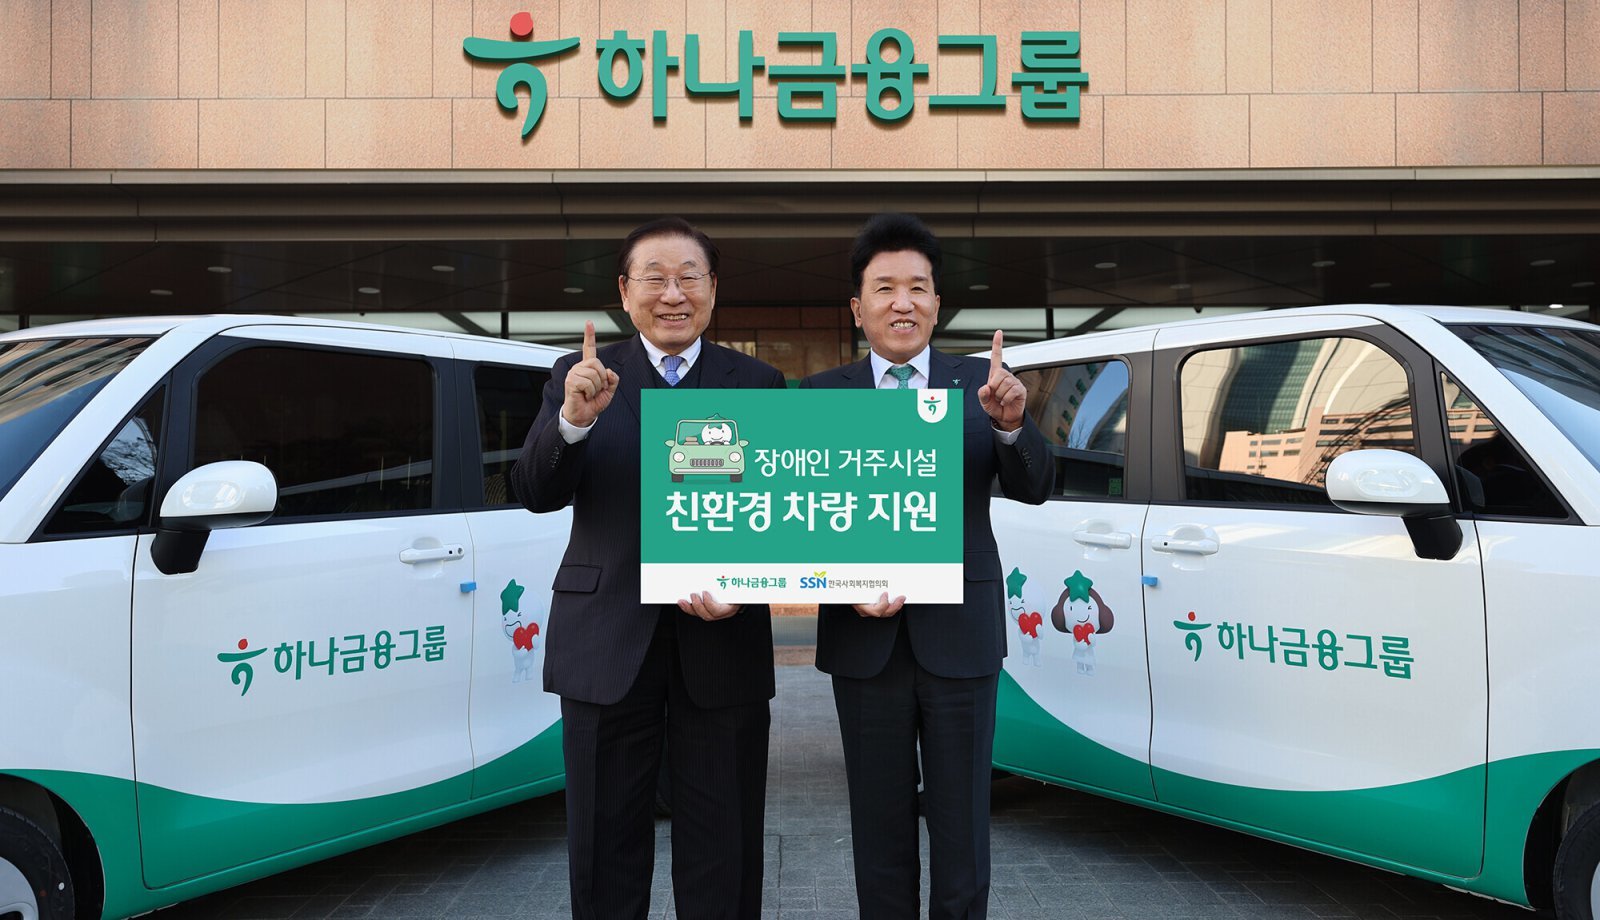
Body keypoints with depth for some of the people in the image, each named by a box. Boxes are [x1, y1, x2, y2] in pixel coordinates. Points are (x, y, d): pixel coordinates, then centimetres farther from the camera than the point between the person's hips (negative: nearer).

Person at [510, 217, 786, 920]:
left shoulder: (758, 383, 4)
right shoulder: (579, 376, 4)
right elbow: (534, 494, -6)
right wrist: (574, 420, -24)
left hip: (722, 644, 0)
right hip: (608, 645, 0)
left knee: (721, 850, 13)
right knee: (606, 848, 14)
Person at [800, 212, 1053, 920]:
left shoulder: (980, 383, 1)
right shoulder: (820, 395, 2)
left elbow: (1033, 488, -7)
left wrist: (1011, 424, -27)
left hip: (960, 637, 0)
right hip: (866, 640, 1)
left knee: (963, 829, 10)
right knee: (880, 832, 14)